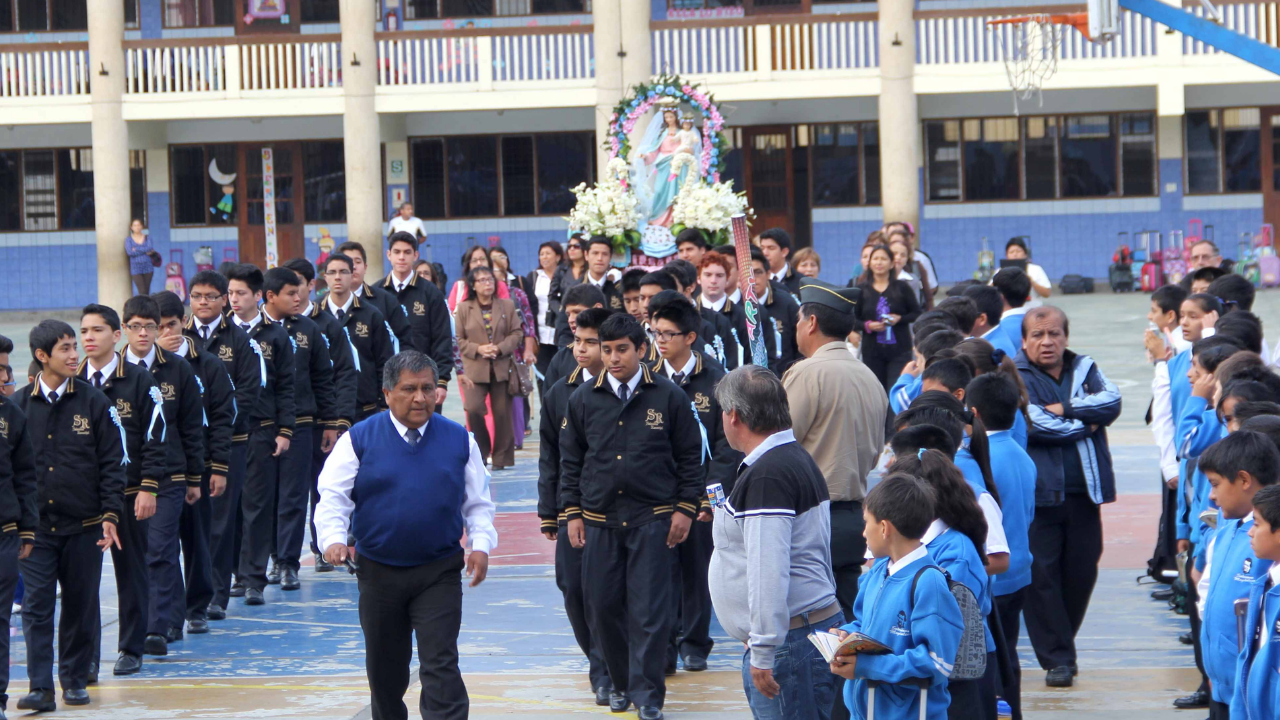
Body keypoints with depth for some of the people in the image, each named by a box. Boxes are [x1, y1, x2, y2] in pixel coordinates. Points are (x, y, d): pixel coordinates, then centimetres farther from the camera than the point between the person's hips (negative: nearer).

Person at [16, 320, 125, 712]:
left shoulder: (93, 401, 1)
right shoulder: (19, 405, 2)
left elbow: (111, 462, 2)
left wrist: (110, 514, -5)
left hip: (83, 525, 0)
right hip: (35, 527, 0)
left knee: (81, 606, 7)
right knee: (36, 606, -5)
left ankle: (75, 680, 20)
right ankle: (41, 687, -3)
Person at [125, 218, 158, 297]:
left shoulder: (148, 238, 9)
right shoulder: (128, 239, 5)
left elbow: (150, 248, -9)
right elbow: (129, 252, -11)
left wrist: (136, 249, -10)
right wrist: (145, 251, -9)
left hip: (147, 267, 2)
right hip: (136, 268, -2)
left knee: (146, 291, 2)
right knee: (142, 291, -12)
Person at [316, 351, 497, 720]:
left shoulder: (459, 440, 3)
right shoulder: (359, 439, -2)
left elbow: (478, 502, 9)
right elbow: (332, 494, -6)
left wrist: (481, 545, -7)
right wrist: (334, 539, -23)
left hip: (439, 574, -1)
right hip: (378, 573, 1)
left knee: (440, 665, -11)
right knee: (384, 671, 13)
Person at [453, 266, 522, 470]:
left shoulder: (507, 306, 7)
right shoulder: (463, 308, 4)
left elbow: (515, 334, 6)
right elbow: (459, 340, 3)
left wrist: (499, 348, -11)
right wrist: (478, 349, -12)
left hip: (502, 367, 2)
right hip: (475, 369, -2)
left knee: (502, 412, 2)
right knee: (473, 409, -16)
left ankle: (501, 457, 11)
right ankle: (482, 451, 5)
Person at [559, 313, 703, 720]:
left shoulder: (668, 397, -1)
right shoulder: (583, 400, 6)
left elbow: (689, 456, 5)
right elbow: (570, 460, 12)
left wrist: (685, 508, 0)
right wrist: (572, 512, 7)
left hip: (652, 519, -3)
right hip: (599, 520, 3)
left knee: (649, 610, -5)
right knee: (603, 606, 5)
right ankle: (620, 682, 23)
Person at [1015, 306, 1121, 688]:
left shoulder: (1085, 370, 13)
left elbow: (1111, 402, -5)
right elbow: (1036, 424, -15)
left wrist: (1066, 408, -14)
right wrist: (1084, 425, -4)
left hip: (1084, 492, 4)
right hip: (1038, 494, -4)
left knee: (1082, 572, 8)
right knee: (1041, 575, -6)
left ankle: (1060, 644, 25)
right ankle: (1057, 659, 0)